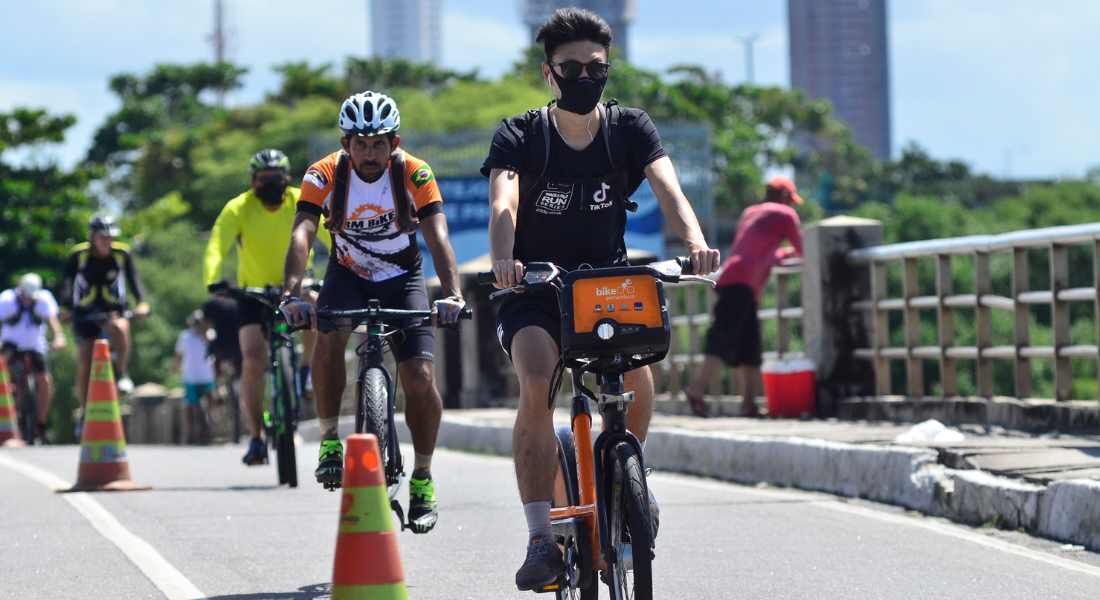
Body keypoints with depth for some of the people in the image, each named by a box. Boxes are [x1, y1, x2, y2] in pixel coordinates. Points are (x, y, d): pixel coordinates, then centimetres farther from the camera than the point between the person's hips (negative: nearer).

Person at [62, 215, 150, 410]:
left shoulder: (122, 253, -10)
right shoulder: (79, 255, -12)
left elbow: (133, 279, -13)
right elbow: (68, 283, -10)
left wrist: (142, 303, -28)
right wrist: (65, 308, -23)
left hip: (113, 309, 0)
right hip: (85, 313, 0)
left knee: (120, 328, -37)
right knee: (84, 365, -3)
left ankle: (124, 375, -21)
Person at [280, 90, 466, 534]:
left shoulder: (415, 175, -21)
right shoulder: (324, 176, -20)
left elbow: (437, 235, -29)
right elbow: (301, 235, -30)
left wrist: (451, 294, -46)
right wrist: (292, 295, -47)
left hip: (402, 277, 0)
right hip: (348, 275, 0)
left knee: (419, 375, -16)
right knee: (329, 335, -32)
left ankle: (423, 477, 3)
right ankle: (329, 439, -17)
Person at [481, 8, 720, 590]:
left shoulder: (630, 129, -5)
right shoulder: (519, 137, -10)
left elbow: (668, 190, -21)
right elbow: (503, 204, -27)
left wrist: (695, 243, -43)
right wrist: (503, 260, -49)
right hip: (535, 291, -2)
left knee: (636, 364, -27)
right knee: (536, 385, -28)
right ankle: (540, 538, -27)